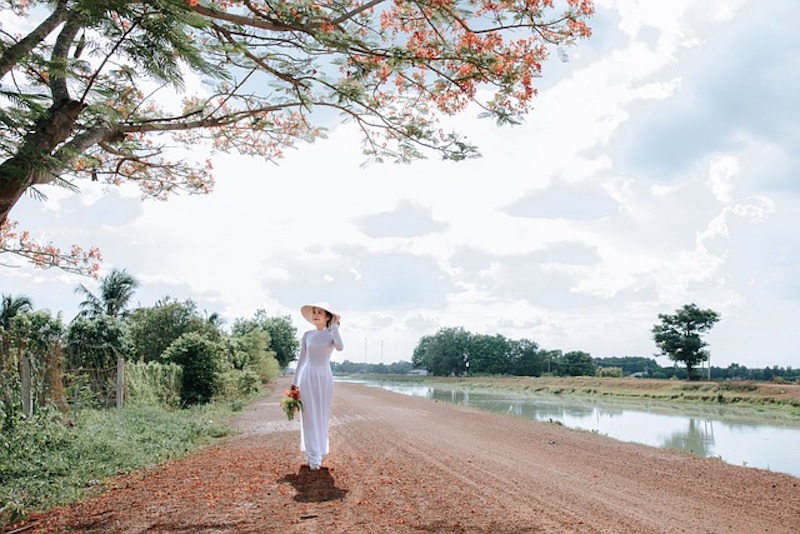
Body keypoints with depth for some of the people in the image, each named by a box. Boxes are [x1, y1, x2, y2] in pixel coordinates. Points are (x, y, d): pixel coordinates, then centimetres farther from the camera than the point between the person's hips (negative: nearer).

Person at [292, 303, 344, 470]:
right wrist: (294, 382, 7)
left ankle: (318, 451, 19)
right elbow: (301, 359, 10)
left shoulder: (332, 333, 0)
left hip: (324, 378, -1)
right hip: (307, 377, 1)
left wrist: (335, 326, -15)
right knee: (309, 416, -1)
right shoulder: (307, 335, 6)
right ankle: (313, 455, 3)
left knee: (322, 416, 5)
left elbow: (340, 347, -23)